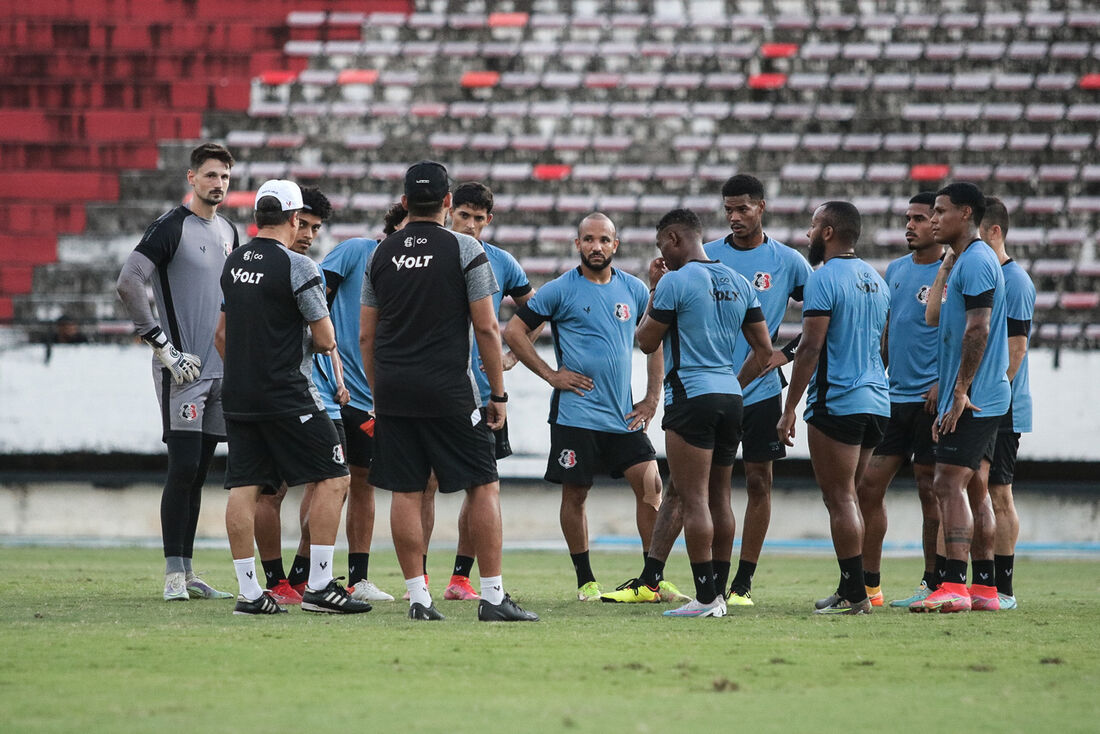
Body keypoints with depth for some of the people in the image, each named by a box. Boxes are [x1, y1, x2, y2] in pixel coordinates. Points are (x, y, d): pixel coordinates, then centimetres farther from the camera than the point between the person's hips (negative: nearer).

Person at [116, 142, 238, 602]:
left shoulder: (228, 233, 16)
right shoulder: (171, 227, -9)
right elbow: (128, 283, -18)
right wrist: (163, 346, -17)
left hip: (219, 371, 7)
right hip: (181, 371, -7)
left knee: (197, 473, 9)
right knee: (184, 468, -10)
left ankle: (187, 573, 12)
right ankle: (174, 576, -8)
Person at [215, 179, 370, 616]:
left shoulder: (234, 263, 11)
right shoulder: (297, 267, -12)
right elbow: (326, 340, -9)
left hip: (238, 397, 7)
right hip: (287, 396, -7)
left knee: (244, 488, 5)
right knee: (332, 480, 0)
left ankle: (249, 591, 3)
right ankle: (318, 586, -4)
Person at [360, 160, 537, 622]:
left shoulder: (381, 253, 7)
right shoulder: (464, 250, -4)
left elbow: (366, 335, 10)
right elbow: (486, 329, -6)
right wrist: (498, 394, 1)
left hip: (393, 389, 4)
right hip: (448, 391, -4)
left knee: (406, 493, 5)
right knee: (483, 486, 3)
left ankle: (417, 596, 4)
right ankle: (493, 596, -1)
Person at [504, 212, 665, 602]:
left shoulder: (635, 290, 9)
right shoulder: (560, 290, -3)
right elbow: (513, 330, 0)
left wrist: (652, 398, 11)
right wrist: (551, 375, -5)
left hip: (624, 413, 3)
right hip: (575, 412, -3)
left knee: (650, 485, -5)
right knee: (575, 493, 1)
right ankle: (585, 581, 11)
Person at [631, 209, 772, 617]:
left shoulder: (674, 282, -9)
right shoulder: (738, 284, 12)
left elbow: (647, 342, -1)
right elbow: (764, 349, 15)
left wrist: (654, 293, 10)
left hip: (690, 398, -7)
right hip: (730, 398, 7)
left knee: (694, 501, -8)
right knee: (719, 499, 13)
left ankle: (705, 598, -12)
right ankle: (719, 592, 14)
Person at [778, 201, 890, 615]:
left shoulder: (824, 279, -11)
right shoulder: (875, 279, 15)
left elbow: (810, 349, -16)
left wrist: (789, 409, -13)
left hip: (836, 405, -8)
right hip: (876, 402, 8)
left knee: (840, 499, -5)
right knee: (847, 497, 15)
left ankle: (855, 595, -8)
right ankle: (850, 589, 15)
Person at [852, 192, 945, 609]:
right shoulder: (895, 271, 14)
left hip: (931, 401, -7)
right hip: (893, 399, 7)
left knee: (931, 492, -2)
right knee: (868, 487, 4)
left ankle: (933, 585, 6)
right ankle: (868, 586, 10)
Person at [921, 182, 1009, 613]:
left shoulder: (976, 261, -14)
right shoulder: (960, 261, 18)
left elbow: (978, 330, -21)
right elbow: (934, 318, 23)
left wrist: (960, 391, -22)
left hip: (972, 399, -10)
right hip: (983, 400, 10)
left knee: (949, 484, -15)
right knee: (975, 488, 10)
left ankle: (954, 587, -22)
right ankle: (984, 589, 12)